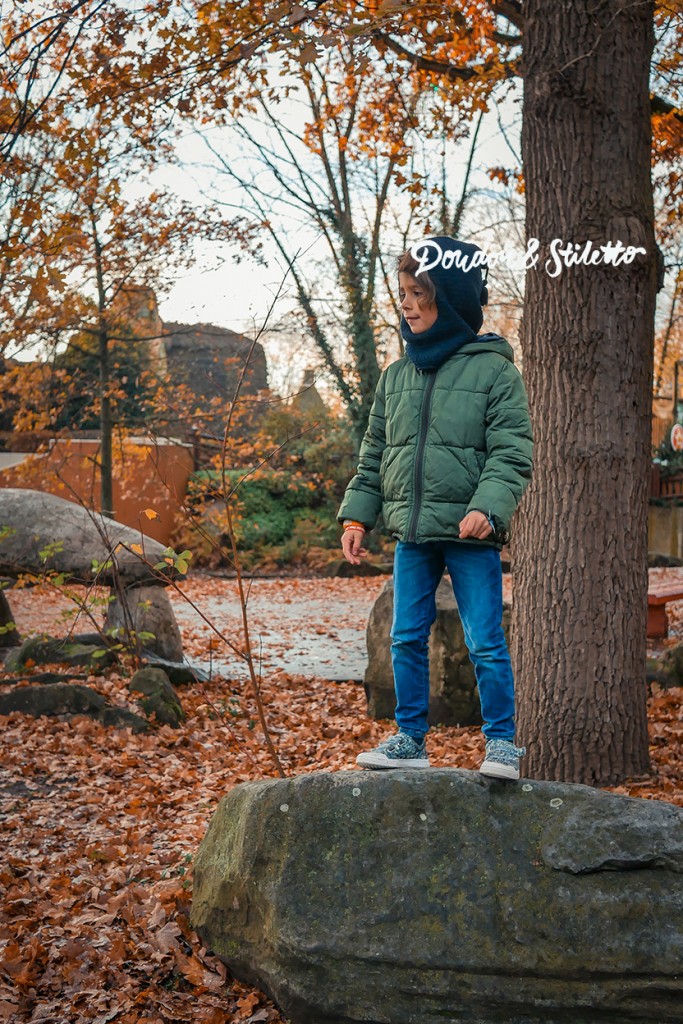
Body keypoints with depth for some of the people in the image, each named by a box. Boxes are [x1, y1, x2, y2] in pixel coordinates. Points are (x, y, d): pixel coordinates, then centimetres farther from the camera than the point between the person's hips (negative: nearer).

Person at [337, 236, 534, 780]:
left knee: (486, 642, -2)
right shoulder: (396, 376, 11)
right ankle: (410, 740, 22)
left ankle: (502, 741, 13)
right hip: (411, 533, 5)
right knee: (407, 638, 9)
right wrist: (357, 515, 9)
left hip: (471, 536, -5)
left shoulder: (494, 369, -4)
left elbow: (513, 453, -9)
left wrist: (488, 507, -23)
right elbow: (374, 453, 17)